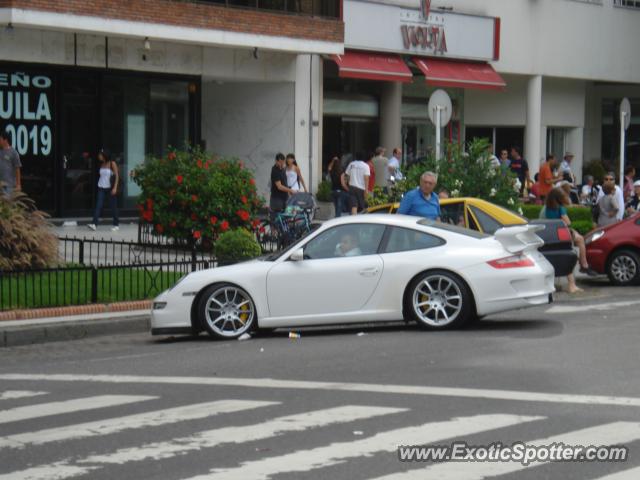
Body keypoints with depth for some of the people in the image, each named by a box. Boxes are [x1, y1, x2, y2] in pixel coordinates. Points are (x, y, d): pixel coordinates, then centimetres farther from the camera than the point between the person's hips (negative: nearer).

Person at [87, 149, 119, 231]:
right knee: (98, 206, -8)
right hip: (101, 188, 4)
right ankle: (94, 224, -16)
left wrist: (115, 188, -14)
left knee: (113, 206, 3)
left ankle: (116, 225, 12)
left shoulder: (112, 164, -7)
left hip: (110, 188, -4)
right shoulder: (101, 164, 8)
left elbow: (117, 176, -8)